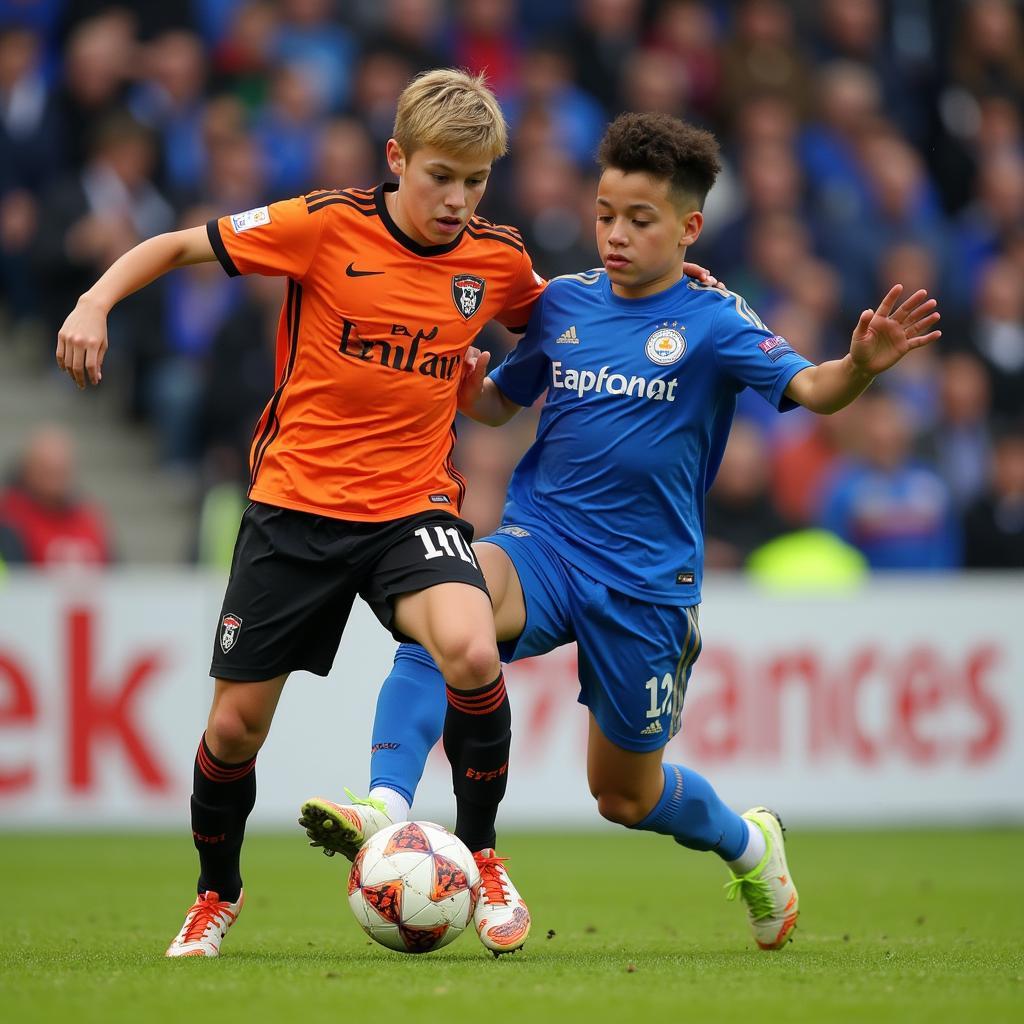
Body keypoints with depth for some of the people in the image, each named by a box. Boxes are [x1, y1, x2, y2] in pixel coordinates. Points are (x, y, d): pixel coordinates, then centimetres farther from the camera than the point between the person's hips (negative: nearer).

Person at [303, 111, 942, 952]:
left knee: (625, 796, 10)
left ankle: (748, 844, 42)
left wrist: (861, 365, -42)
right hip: (540, 544, 2)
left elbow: (811, 390, -20)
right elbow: (499, 402, 20)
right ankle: (385, 807, -39)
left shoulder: (712, 322, -6)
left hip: (647, 581, -2)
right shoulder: (563, 303, 6)